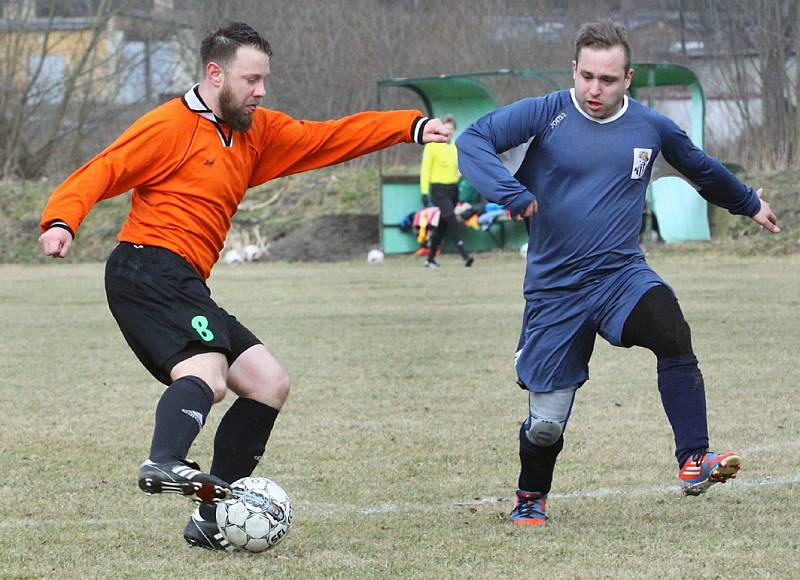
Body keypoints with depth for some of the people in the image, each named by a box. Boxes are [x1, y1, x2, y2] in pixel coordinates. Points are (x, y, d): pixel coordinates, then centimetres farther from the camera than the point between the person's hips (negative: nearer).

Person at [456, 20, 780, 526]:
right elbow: (473, 140, -12)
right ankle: (531, 498, 32)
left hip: (622, 275, 1)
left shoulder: (650, 128, 6)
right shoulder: (545, 115, -4)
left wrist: (750, 204, 40)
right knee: (546, 421, 0)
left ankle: (694, 461, -30)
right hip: (554, 289, -1)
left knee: (671, 332, -32)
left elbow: (703, 169, 26)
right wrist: (508, 191, -28)